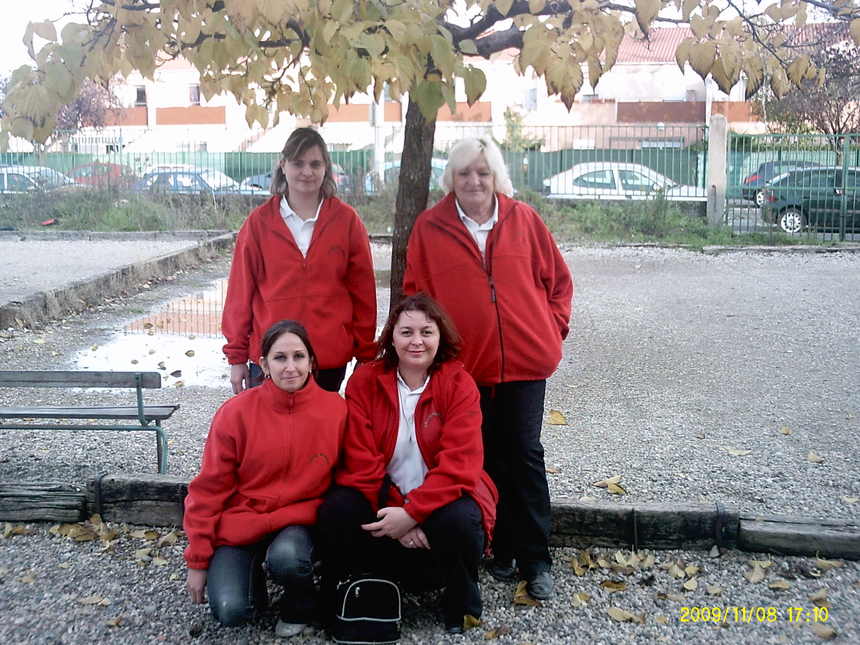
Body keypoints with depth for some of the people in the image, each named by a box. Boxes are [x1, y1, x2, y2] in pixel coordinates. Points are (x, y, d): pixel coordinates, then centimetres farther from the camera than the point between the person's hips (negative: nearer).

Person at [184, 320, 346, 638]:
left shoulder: (336, 409, -10)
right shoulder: (236, 412, -11)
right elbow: (209, 489, -5)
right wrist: (198, 560, -2)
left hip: (298, 521, 0)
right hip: (240, 521, 0)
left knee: (287, 558, -32)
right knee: (230, 610, -20)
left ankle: (300, 606, 3)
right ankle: (251, 573, 16)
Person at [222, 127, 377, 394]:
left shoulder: (346, 220, 1)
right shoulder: (259, 222, 2)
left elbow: (362, 291, 3)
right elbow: (240, 291, 4)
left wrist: (366, 355, 3)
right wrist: (236, 356, 4)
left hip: (331, 359, 0)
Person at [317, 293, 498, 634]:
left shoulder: (459, 384, -8)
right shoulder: (364, 381, -4)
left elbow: (459, 464, -18)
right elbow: (361, 459, -10)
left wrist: (412, 513, -27)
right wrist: (393, 512, -22)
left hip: (441, 499, -1)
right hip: (383, 499, 2)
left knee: (459, 520, -32)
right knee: (336, 511, -26)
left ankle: (461, 603, 0)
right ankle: (333, 598, 3)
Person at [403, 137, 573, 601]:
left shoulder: (523, 219, 3)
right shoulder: (430, 228, 1)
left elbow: (558, 279, 10)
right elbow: (415, 293, 5)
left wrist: (554, 327, 3)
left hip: (525, 358, 0)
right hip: (464, 363, 0)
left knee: (524, 453, 3)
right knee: (487, 457, 8)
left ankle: (536, 560, 14)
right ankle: (503, 550, 24)